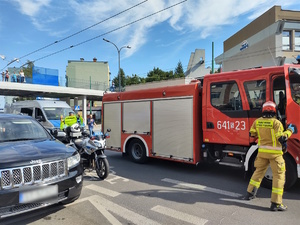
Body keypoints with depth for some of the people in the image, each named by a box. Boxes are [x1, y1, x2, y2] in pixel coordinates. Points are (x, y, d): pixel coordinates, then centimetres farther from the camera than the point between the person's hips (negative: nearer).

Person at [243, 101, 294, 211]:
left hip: (262, 151, 5)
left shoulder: (257, 121, 1)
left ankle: (250, 193, 28)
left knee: (258, 171, 20)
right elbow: (281, 138, -19)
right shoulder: (276, 122, -15)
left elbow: (252, 133, 12)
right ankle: (276, 203, 5)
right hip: (275, 153, -5)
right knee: (279, 175, 4)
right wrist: (289, 131, -4)